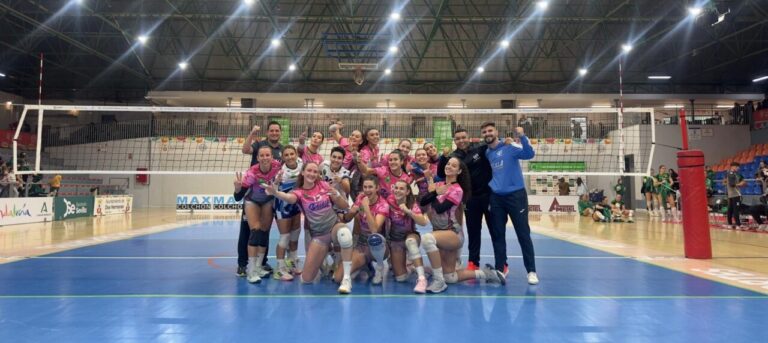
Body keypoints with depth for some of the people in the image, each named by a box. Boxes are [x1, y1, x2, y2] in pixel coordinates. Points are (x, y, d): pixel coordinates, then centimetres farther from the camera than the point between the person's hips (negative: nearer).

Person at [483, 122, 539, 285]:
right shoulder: (486, 153, 11)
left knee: (523, 234, -2)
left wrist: (522, 136, -33)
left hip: (516, 195, -5)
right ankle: (499, 269, 17)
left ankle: (531, 271, 6)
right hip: (496, 197, 5)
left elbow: (529, 154, -21)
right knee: (498, 235, 7)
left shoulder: (510, 147, -5)